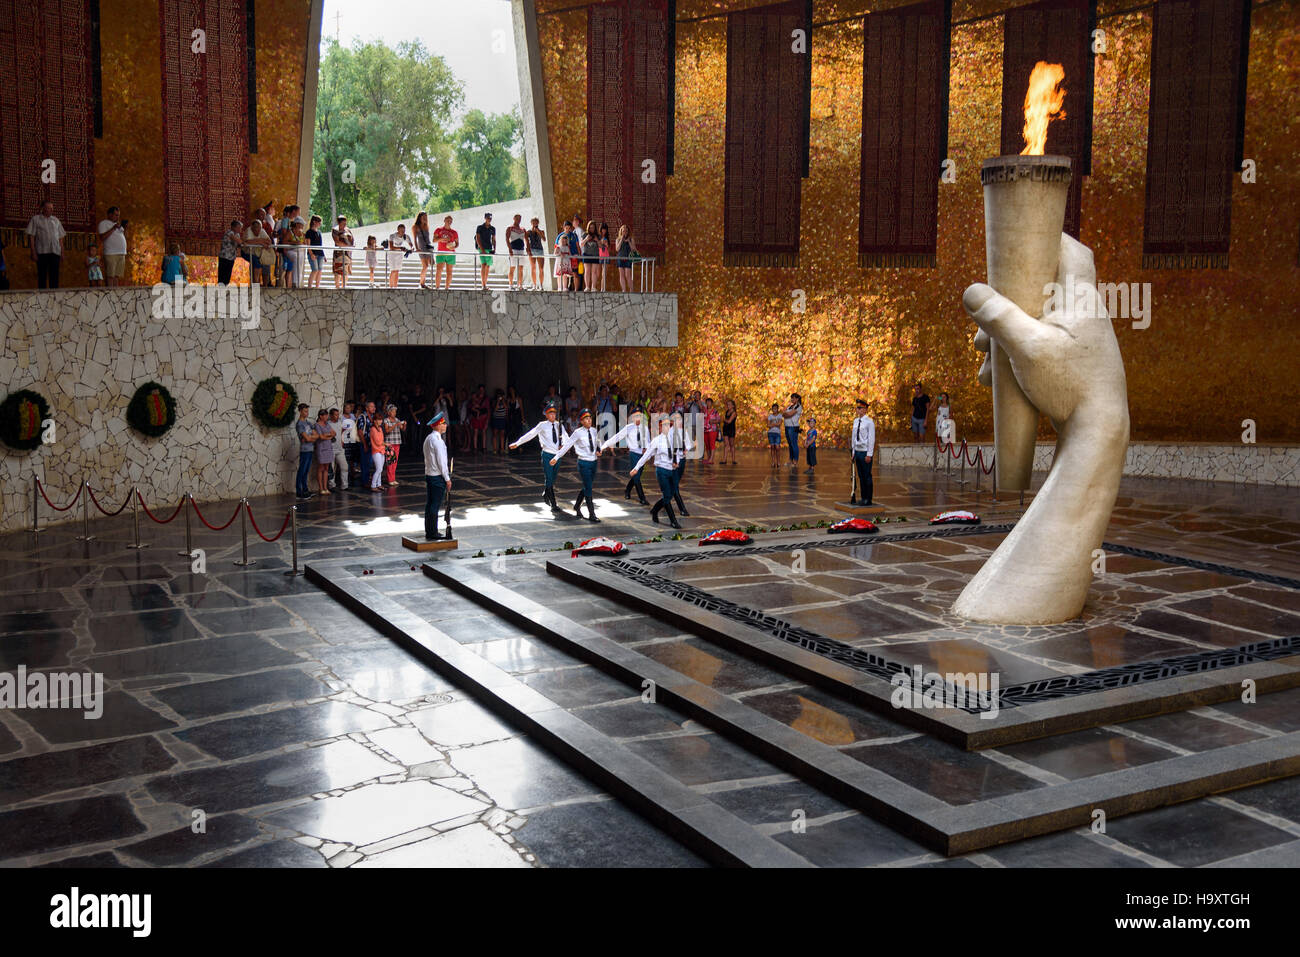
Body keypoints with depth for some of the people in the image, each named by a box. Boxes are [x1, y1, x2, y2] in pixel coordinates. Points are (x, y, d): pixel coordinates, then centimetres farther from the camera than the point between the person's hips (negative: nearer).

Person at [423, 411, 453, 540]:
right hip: (438, 477, -9)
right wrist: (447, 479, -12)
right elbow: (441, 462, -18)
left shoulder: (428, 439, 13)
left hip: (428, 475, 9)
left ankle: (429, 532, 18)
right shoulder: (437, 441, -17)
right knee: (435, 506, -5)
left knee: (429, 504, 12)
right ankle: (432, 534, -3)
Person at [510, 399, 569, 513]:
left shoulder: (559, 425, 7)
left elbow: (566, 438, 14)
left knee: (552, 479, 13)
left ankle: (545, 496, 40)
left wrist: (564, 445, -7)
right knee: (548, 480, -6)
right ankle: (553, 505, -4)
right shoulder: (542, 425, -3)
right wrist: (517, 443, 0)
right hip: (547, 454, -4)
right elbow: (530, 435, -1)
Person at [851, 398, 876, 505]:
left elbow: (871, 439, -12)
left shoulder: (869, 422, -10)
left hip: (865, 452, -7)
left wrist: (869, 455, -15)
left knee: (867, 476, -3)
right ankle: (863, 497, 17)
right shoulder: (855, 421, 12)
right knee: (860, 476, 10)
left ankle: (868, 499, 0)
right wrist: (853, 452, 14)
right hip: (857, 451, 7)